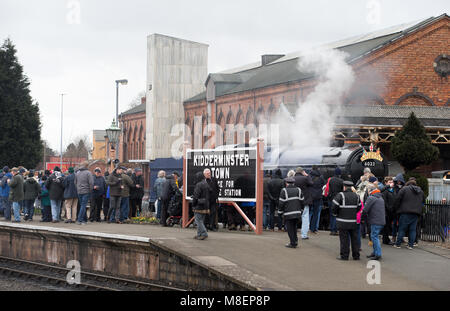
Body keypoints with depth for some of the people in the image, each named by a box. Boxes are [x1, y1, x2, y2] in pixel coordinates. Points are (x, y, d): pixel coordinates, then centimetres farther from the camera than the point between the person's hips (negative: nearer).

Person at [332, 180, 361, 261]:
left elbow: (334, 206, -13)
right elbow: (359, 207, 16)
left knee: (344, 239, -1)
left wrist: (335, 214, 5)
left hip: (343, 222, -5)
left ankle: (344, 255, 1)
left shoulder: (340, 195, -10)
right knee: (354, 238, 11)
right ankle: (356, 255, 15)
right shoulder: (356, 196, 8)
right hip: (353, 221, 5)